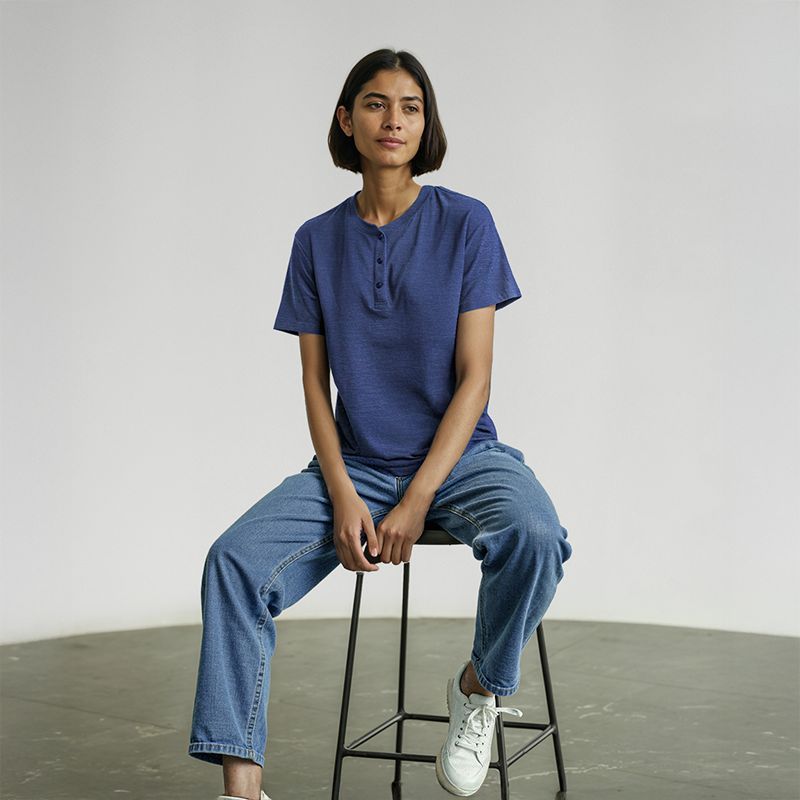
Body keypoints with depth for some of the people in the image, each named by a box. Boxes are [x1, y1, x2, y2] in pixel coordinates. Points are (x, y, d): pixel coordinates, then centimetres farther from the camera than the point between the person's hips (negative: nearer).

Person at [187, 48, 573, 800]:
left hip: (458, 454, -2)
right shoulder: (319, 241, 5)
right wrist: (343, 498, -12)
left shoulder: (465, 223, -2)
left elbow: (474, 378, -7)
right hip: (354, 463, 2)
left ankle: (480, 684, -2)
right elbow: (315, 385, 4)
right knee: (234, 561, -22)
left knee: (533, 539, -34)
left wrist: (417, 502, -16)